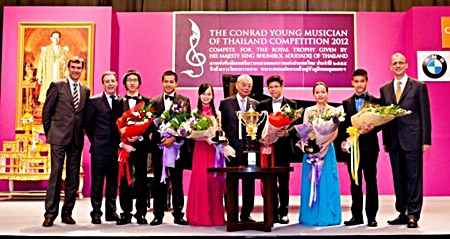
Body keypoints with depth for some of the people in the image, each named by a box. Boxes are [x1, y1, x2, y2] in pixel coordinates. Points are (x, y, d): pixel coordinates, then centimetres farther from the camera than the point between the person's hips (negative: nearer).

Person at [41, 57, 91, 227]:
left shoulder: (86, 91, 14)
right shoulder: (57, 86, 3)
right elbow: (46, 111, 3)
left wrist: (83, 132, 7)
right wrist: (49, 133, 1)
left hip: (77, 139, 4)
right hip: (59, 137, -4)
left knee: (73, 177, 6)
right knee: (55, 175, -5)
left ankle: (67, 213, 15)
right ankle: (50, 213, 1)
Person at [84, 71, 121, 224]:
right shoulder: (94, 101, 0)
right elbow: (87, 123, 3)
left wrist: (120, 142, 2)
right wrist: (95, 140, 4)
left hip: (116, 148, 3)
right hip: (100, 148, -3)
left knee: (113, 181, 10)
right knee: (97, 181, 3)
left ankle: (111, 212, 20)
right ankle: (96, 213, 11)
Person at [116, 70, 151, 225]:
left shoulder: (146, 102, 7)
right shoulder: (119, 102, 9)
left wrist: (140, 137, -12)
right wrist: (122, 143, -8)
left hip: (141, 144, 0)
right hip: (123, 145, 1)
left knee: (141, 179, 3)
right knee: (124, 180, 2)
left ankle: (141, 213, 10)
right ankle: (126, 213, 10)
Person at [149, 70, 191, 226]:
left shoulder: (184, 101, 4)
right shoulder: (154, 102, 9)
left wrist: (174, 138, -15)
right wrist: (161, 138, -10)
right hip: (158, 146, 2)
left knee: (177, 182, 4)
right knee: (159, 182, 6)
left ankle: (178, 214, 12)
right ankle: (158, 214, 13)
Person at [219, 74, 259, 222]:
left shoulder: (256, 104, 11)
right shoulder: (226, 102, 5)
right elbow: (220, 124, 4)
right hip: (232, 148, -2)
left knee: (249, 183, 6)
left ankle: (246, 214, 17)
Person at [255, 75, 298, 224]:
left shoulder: (291, 104, 5)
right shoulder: (262, 105, 9)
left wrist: (287, 132, -18)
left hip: (284, 147, -1)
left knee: (283, 181, 3)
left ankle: (283, 212, 12)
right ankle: (273, 213, 12)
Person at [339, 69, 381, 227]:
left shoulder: (375, 101, 3)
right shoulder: (346, 103, 13)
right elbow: (343, 125, 12)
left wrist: (371, 128, -21)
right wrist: (343, 141, -2)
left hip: (369, 146, -3)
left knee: (371, 181, 1)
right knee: (355, 183, 8)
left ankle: (371, 217, 8)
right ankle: (356, 216, 16)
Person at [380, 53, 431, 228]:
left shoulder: (419, 87, 2)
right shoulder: (384, 89, 12)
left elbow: (425, 115, -1)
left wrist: (426, 140, -6)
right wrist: (385, 141, 7)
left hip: (412, 139, -3)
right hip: (394, 141, 4)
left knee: (414, 177, -1)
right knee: (398, 178, 8)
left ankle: (413, 215, 4)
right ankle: (403, 213, 16)